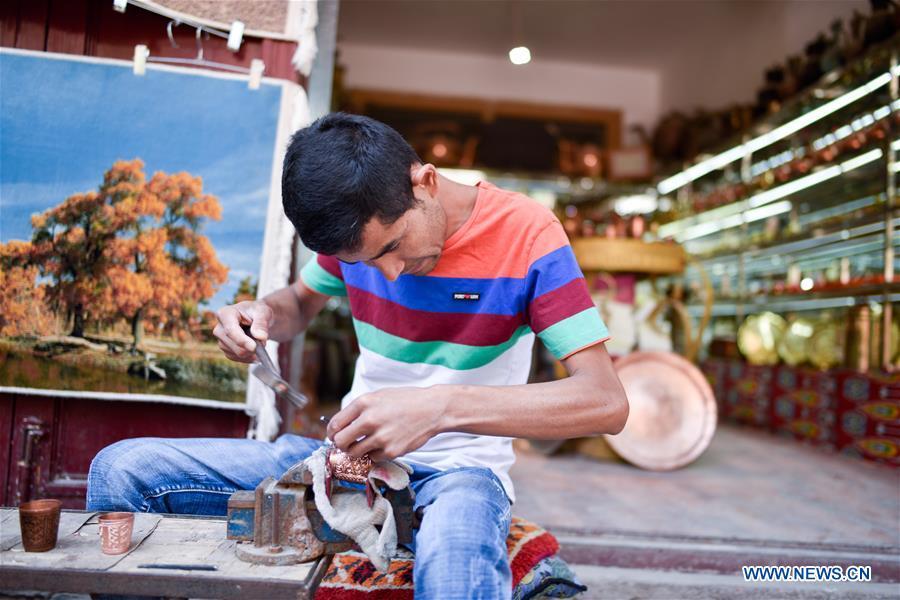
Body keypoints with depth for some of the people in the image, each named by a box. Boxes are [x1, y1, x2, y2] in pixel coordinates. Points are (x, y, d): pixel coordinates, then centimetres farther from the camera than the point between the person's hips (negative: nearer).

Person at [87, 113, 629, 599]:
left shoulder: (526, 234, -16)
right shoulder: (358, 223, -1)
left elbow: (606, 402, -23)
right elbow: (302, 303, 18)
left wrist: (441, 406, -35)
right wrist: (263, 314, -8)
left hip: (458, 468, -4)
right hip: (348, 455, 5)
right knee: (119, 469, -8)